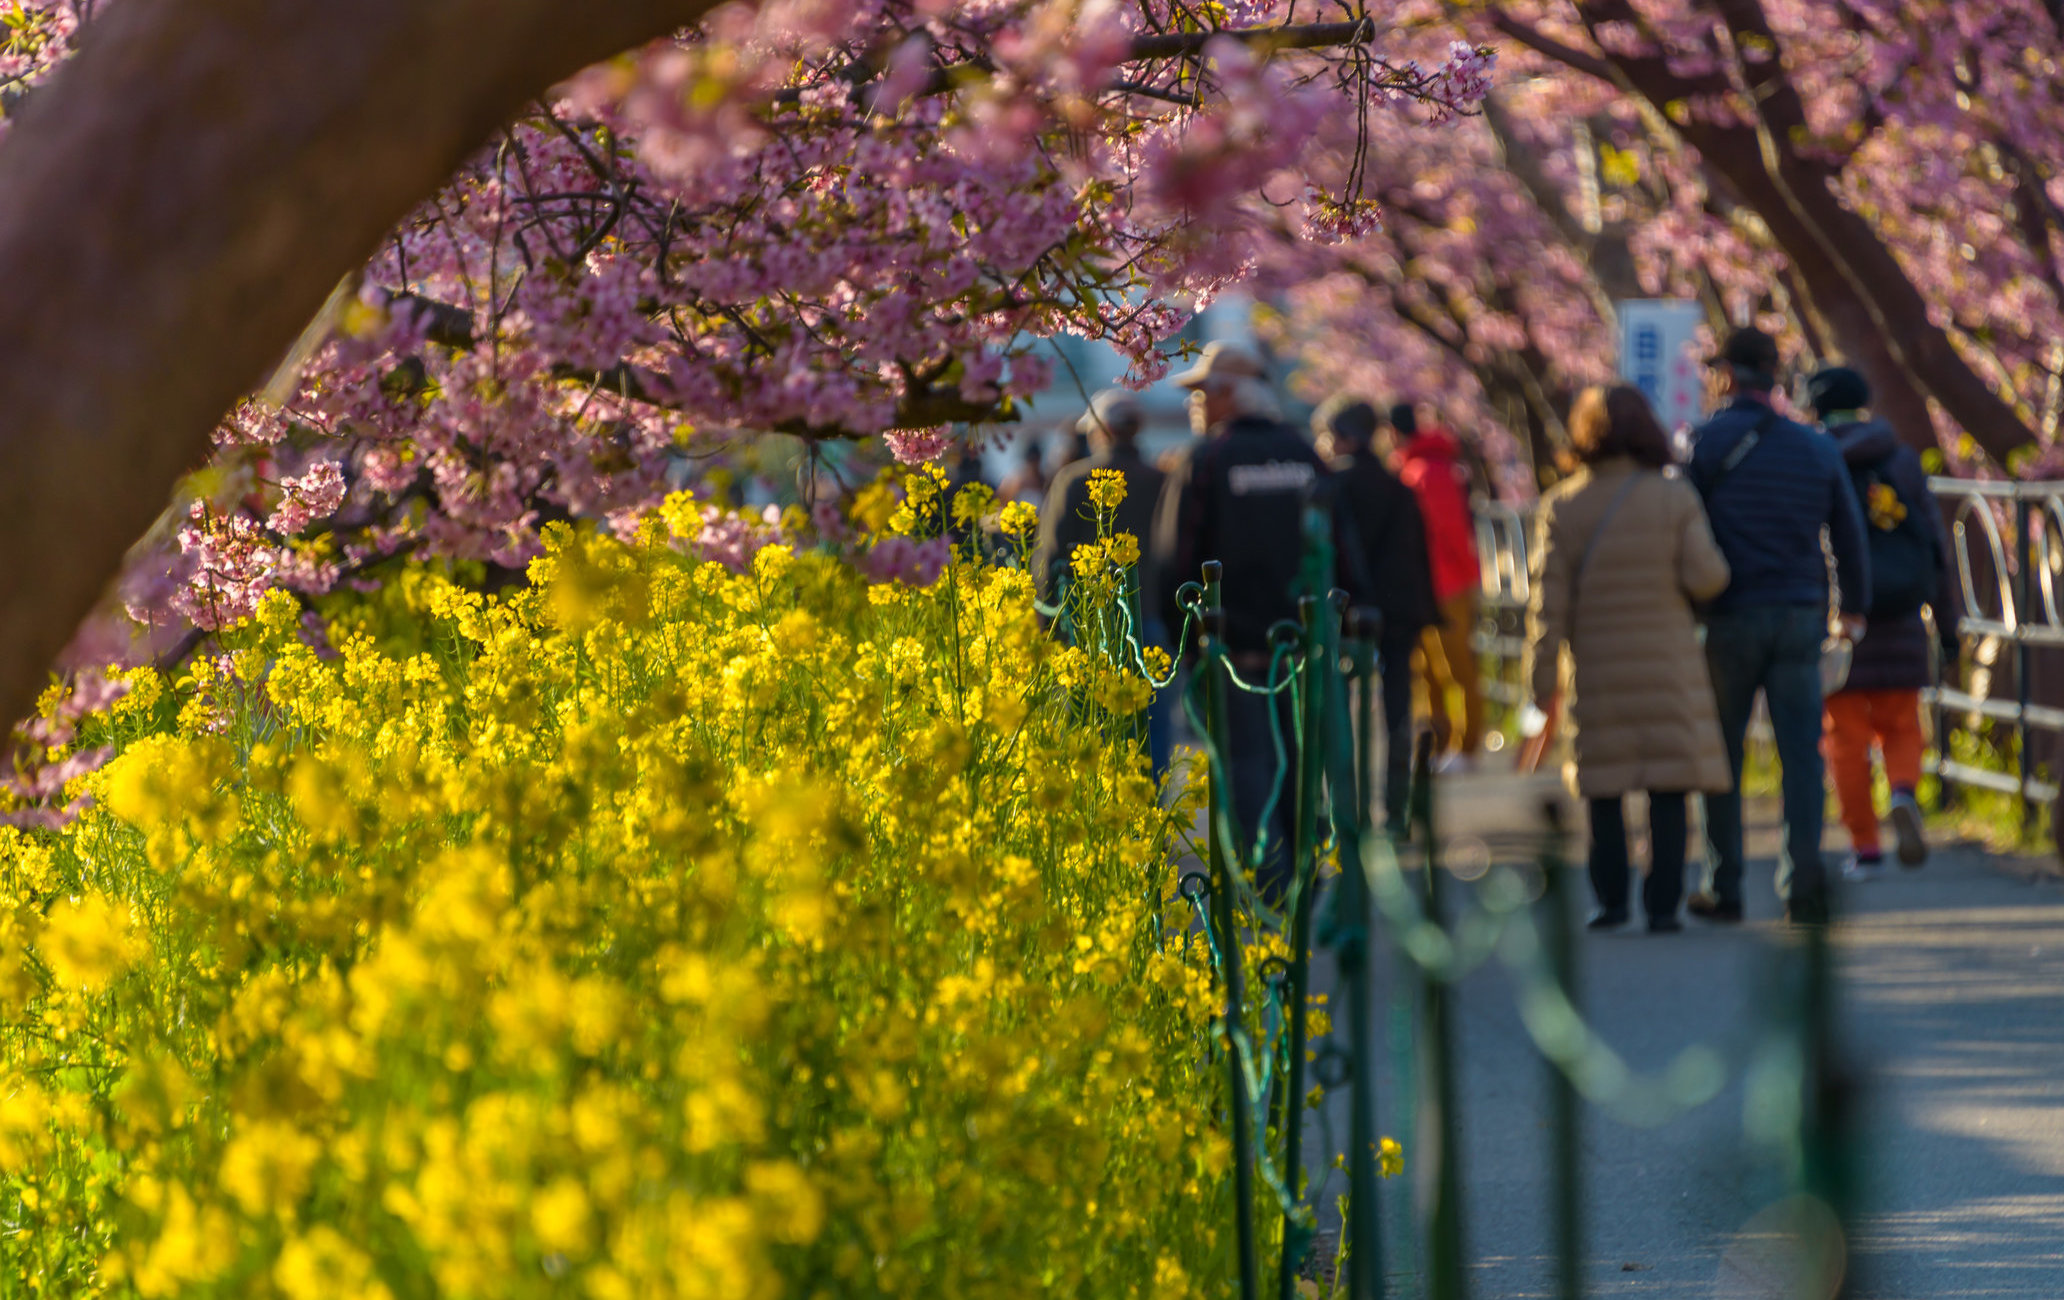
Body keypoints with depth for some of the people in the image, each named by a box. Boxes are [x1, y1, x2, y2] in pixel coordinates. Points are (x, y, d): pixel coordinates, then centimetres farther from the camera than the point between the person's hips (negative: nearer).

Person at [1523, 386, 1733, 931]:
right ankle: (1663, 903, -4)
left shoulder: (1562, 507, -1)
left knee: (1604, 789, 11)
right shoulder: (1675, 498, -2)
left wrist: (1541, 675, 0)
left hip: (1598, 670, 1)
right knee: (1669, 789, 1)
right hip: (1667, 662, -1)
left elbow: (1550, 600, -3)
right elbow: (1706, 578, -10)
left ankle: (1611, 898, 10)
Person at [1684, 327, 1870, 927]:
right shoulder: (1817, 449, 9)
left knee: (1721, 757, 6)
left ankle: (1725, 888, 10)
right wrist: (1853, 607, 28)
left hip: (1730, 618, -3)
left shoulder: (1705, 442, -3)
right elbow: (1849, 535, 15)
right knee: (1801, 753, 0)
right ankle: (1803, 872, -14)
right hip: (1800, 618, 3)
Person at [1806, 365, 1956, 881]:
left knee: (1847, 738, 5)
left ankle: (1865, 848, 3)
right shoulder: (1904, 461, 7)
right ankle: (1904, 796, -17)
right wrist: (1947, 622, 11)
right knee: (1900, 728, 13)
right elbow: (1936, 547, 5)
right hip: (1900, 621, 2)